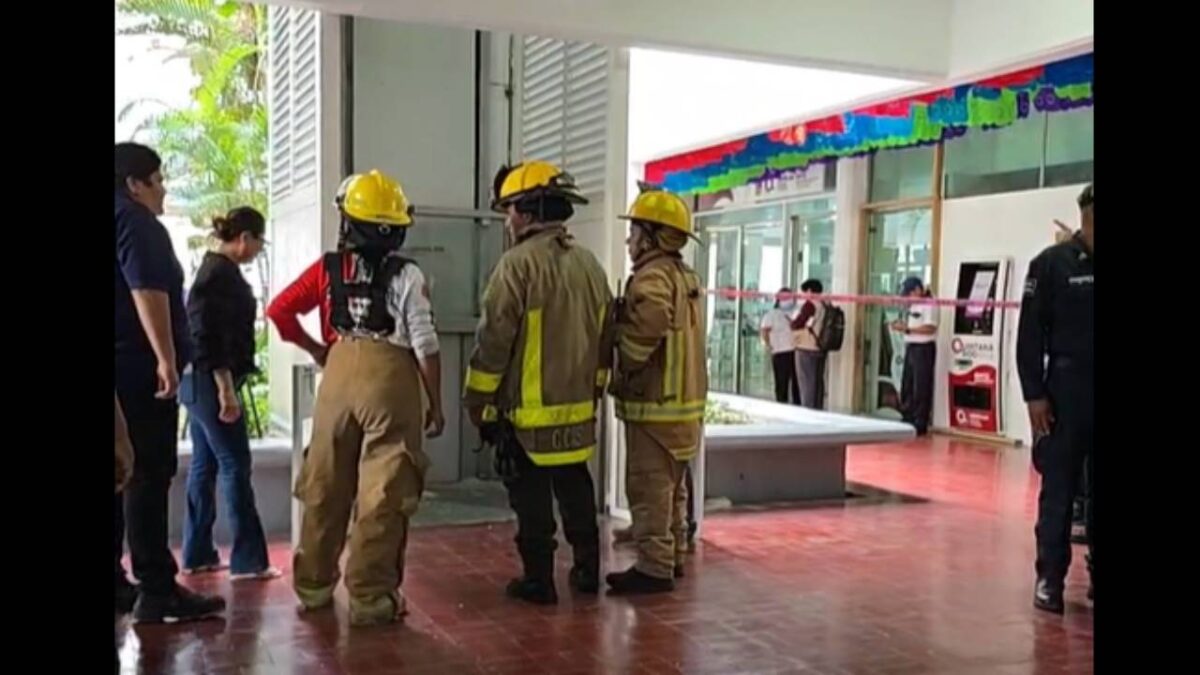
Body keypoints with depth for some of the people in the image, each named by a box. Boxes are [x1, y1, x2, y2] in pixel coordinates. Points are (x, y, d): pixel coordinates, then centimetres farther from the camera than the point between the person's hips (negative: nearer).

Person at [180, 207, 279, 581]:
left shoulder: (215, 269, 15)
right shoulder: (221, 273, -15)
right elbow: (210, 338, -22)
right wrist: (226, 389, -22)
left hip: (200, 382, 10)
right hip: (211, 382, -10)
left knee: (205, 465, 12)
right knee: (235, 466, -6)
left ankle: (197, 554, 18)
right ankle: (248, 560, -1)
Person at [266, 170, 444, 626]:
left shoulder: (329, 267, 4)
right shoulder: (407, 275, -5)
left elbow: (279, 311, 3)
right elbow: (425, 347, -6)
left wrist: (314, 349, 18)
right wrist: (435, 406, 2)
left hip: (340, 374, 4)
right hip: (390, 380, -4)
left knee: (325, 488, 15)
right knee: (382, 496, 2)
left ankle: (313, 586, 27)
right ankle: (371, 598, 6)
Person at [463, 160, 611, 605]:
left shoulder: (519, 263, -15)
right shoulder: (590, 264, 8)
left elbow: (493, 342, -15)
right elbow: (604, 336, 13)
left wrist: (477, 403, -6)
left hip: (528, 411, -7)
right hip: (579, 407, 7)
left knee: (532, 499, 4)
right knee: (576, 489, 18)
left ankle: (538, 581, 12)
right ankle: (587, 570, 27)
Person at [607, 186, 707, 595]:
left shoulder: (653, 275, -17)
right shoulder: (686, 277, 15)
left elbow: (650, 323, -35)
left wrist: (624, 369, -21)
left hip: (655, 405, -10)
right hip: (683, 401, 10)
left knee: (649, 489, -3)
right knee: (672, 487, 18)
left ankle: (654, 568, 2)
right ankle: (673, 557, 27)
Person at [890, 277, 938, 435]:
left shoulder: (929, 305, -11)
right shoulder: (912, 306, 16)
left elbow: (930, 328, -20)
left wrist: (907, 328, -21)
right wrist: (900, 325, 4)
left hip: (923, 349, -9)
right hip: (910, 348, 9)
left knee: (921, 389, -6)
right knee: (907, 387, 10)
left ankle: (920, 425, -2)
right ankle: (908, 421, 18)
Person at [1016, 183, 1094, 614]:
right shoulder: (1052, 264, -3)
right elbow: (1031, 335, -5)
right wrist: (1034, 395, -11)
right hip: (1067, 391, -3)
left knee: (1096, 492, 9)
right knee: (1058, 489, 3)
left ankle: (1094, 571, 19)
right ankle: (1050, 578, 12)